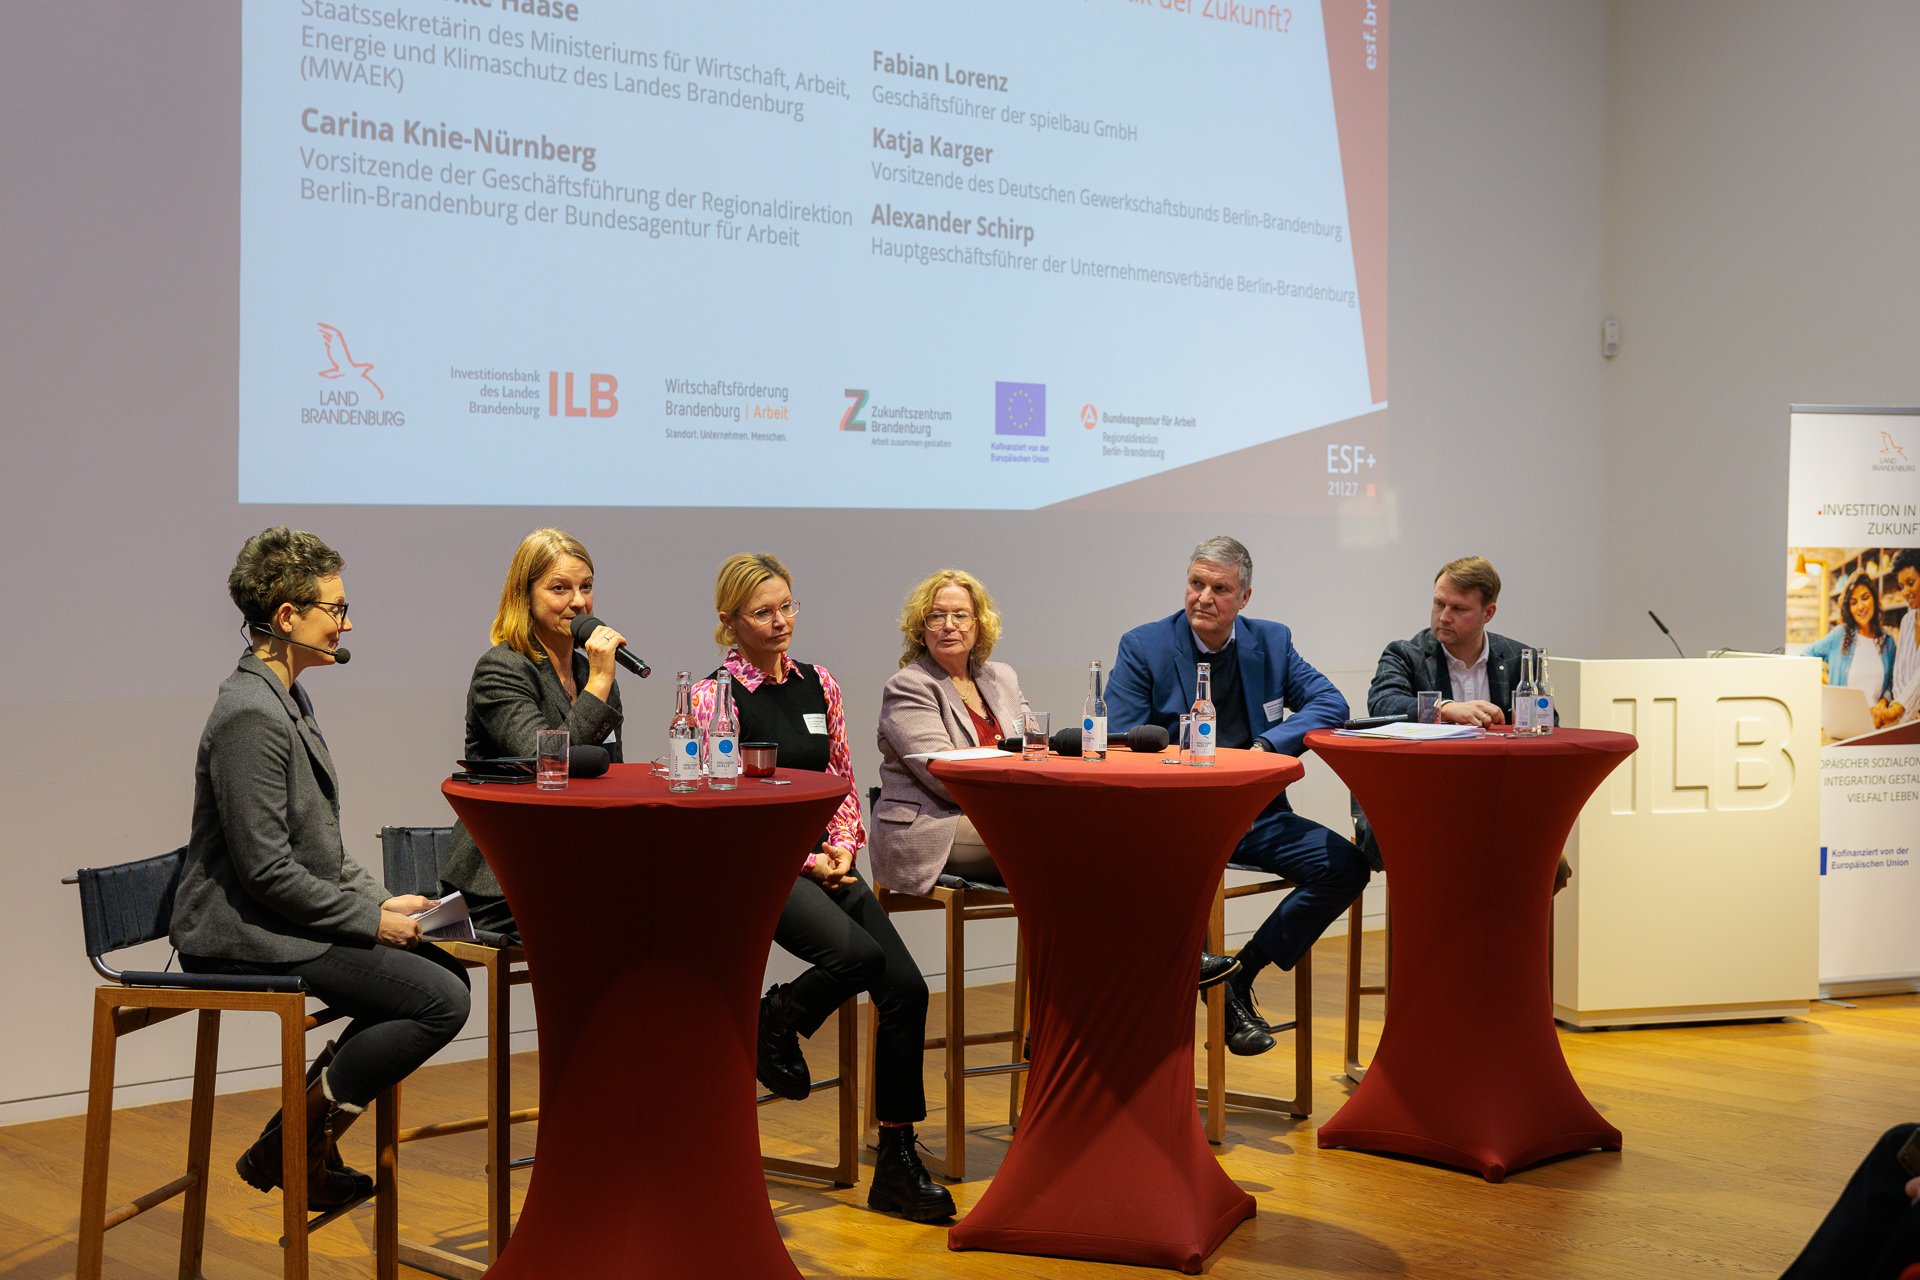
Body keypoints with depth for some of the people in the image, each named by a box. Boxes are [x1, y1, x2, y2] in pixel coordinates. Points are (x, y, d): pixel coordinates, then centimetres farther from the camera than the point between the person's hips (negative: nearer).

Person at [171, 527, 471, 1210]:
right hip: (242, 936, -10)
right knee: (441, 1000, -16)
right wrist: (371, 919, -15)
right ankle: (287, 1149, -6)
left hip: (284, 922, 10)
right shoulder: (251, 715, -19)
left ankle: (305, 1133, 10)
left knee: (445, 969, 5)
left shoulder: (287, 697, 14)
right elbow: (266, 869, -23)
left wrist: (381, 900, 8)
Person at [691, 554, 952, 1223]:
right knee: (860, 954, -32)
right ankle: (775, 1019, 2)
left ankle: (897, 1164, -5)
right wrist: (807, 861, -11)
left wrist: (842, 847, 0)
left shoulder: (819, 685, 11)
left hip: (824, 861, 6)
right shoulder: (713, 696, -6)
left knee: (906, 985, -13)